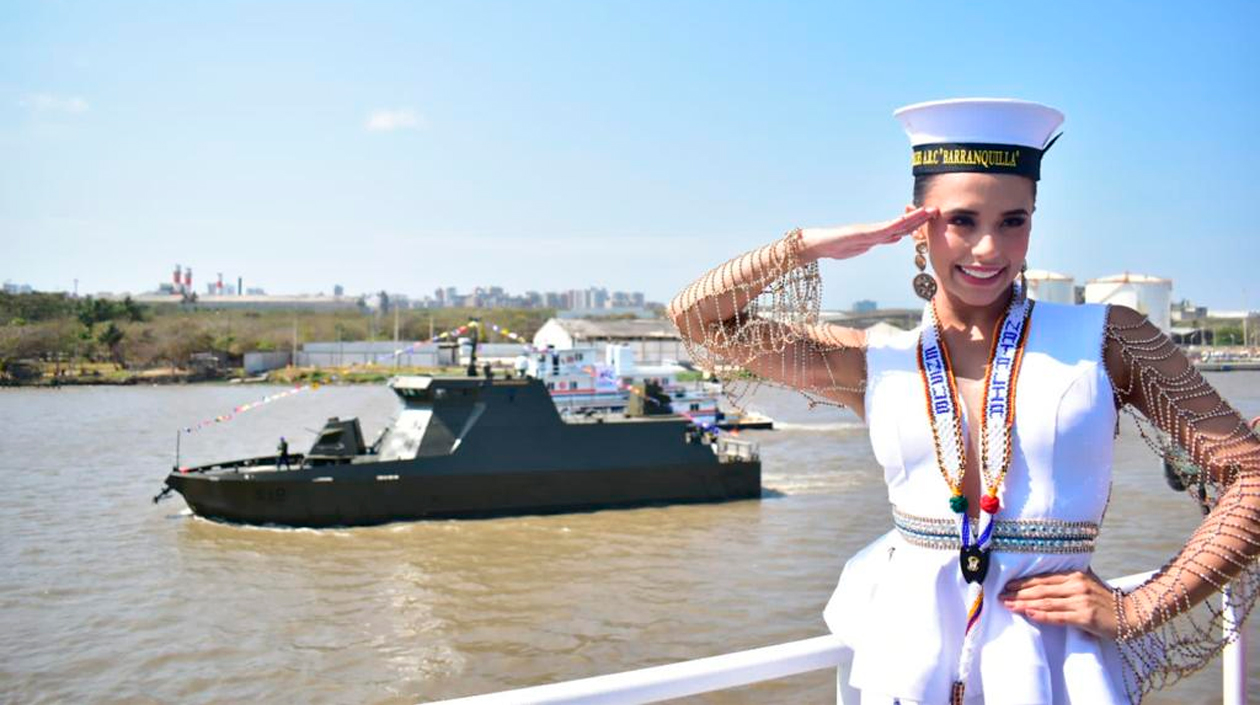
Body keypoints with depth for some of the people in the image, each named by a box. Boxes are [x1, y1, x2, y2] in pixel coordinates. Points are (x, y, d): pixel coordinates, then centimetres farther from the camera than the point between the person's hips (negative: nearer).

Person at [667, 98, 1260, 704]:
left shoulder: (1105, 340, -2)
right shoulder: (875, 364, 3)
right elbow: (696, 317, 4)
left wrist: (1137, 611, -9)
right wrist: (816, 245, -6)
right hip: (904, 648, 2)